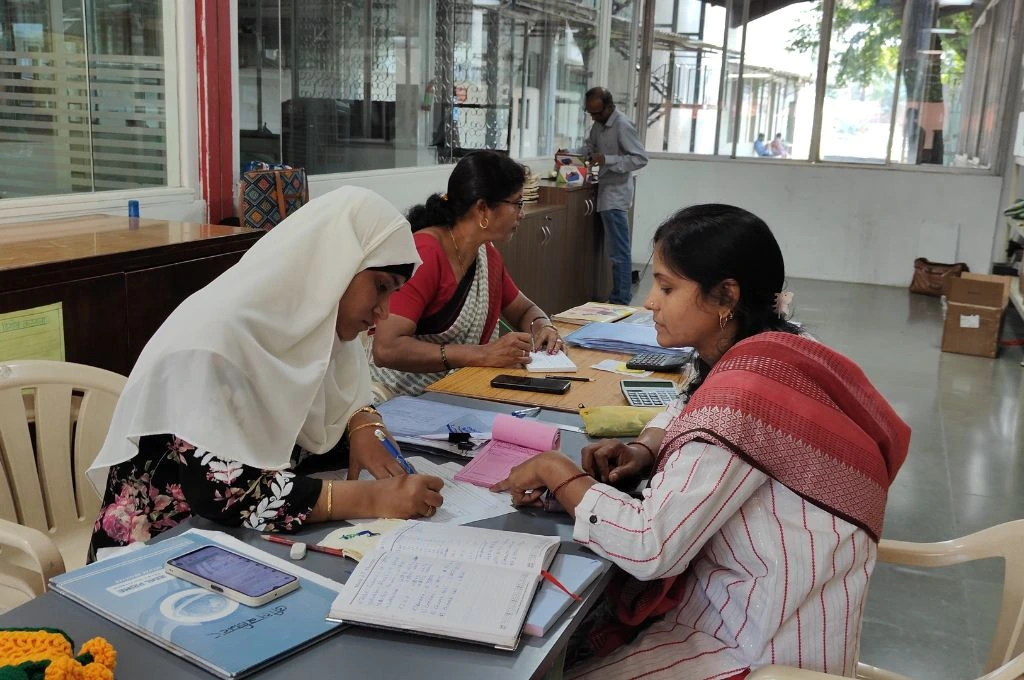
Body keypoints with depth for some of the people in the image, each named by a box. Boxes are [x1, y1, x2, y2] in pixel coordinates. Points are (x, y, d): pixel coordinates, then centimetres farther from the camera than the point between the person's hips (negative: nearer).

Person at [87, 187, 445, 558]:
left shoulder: (305, 321, -3)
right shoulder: (212, 340, -24)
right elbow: (221, 493, -31)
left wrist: (363, 427, -11)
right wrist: (371, 499, -30)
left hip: (245, 540, 7)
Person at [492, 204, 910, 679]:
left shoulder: (743, 394, -29)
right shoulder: (766, 356, -1)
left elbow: (651, 548, -29)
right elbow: (703, 436, 17)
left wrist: (556, 472, -15)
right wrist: (644, 452, -4)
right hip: (740, 602, 8)